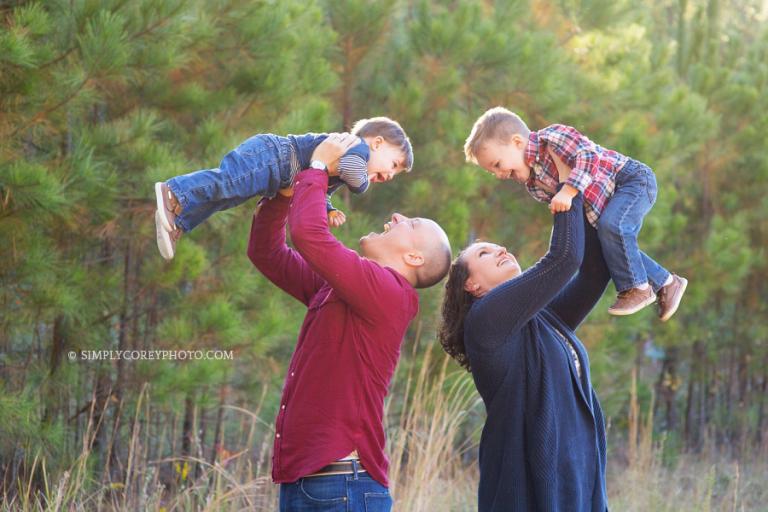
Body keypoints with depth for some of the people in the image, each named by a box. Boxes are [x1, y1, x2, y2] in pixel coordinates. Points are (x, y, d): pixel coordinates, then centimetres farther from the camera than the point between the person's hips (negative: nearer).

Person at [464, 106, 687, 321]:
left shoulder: (552, 137, -22)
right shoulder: (534, 185, 4)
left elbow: (589, 156, -34)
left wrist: (568, 191, -41)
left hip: (633, 178, -10)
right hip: (607, 200, 10)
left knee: (611, 225, -29)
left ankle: (636, 287, -17)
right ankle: (665, 283, 24)